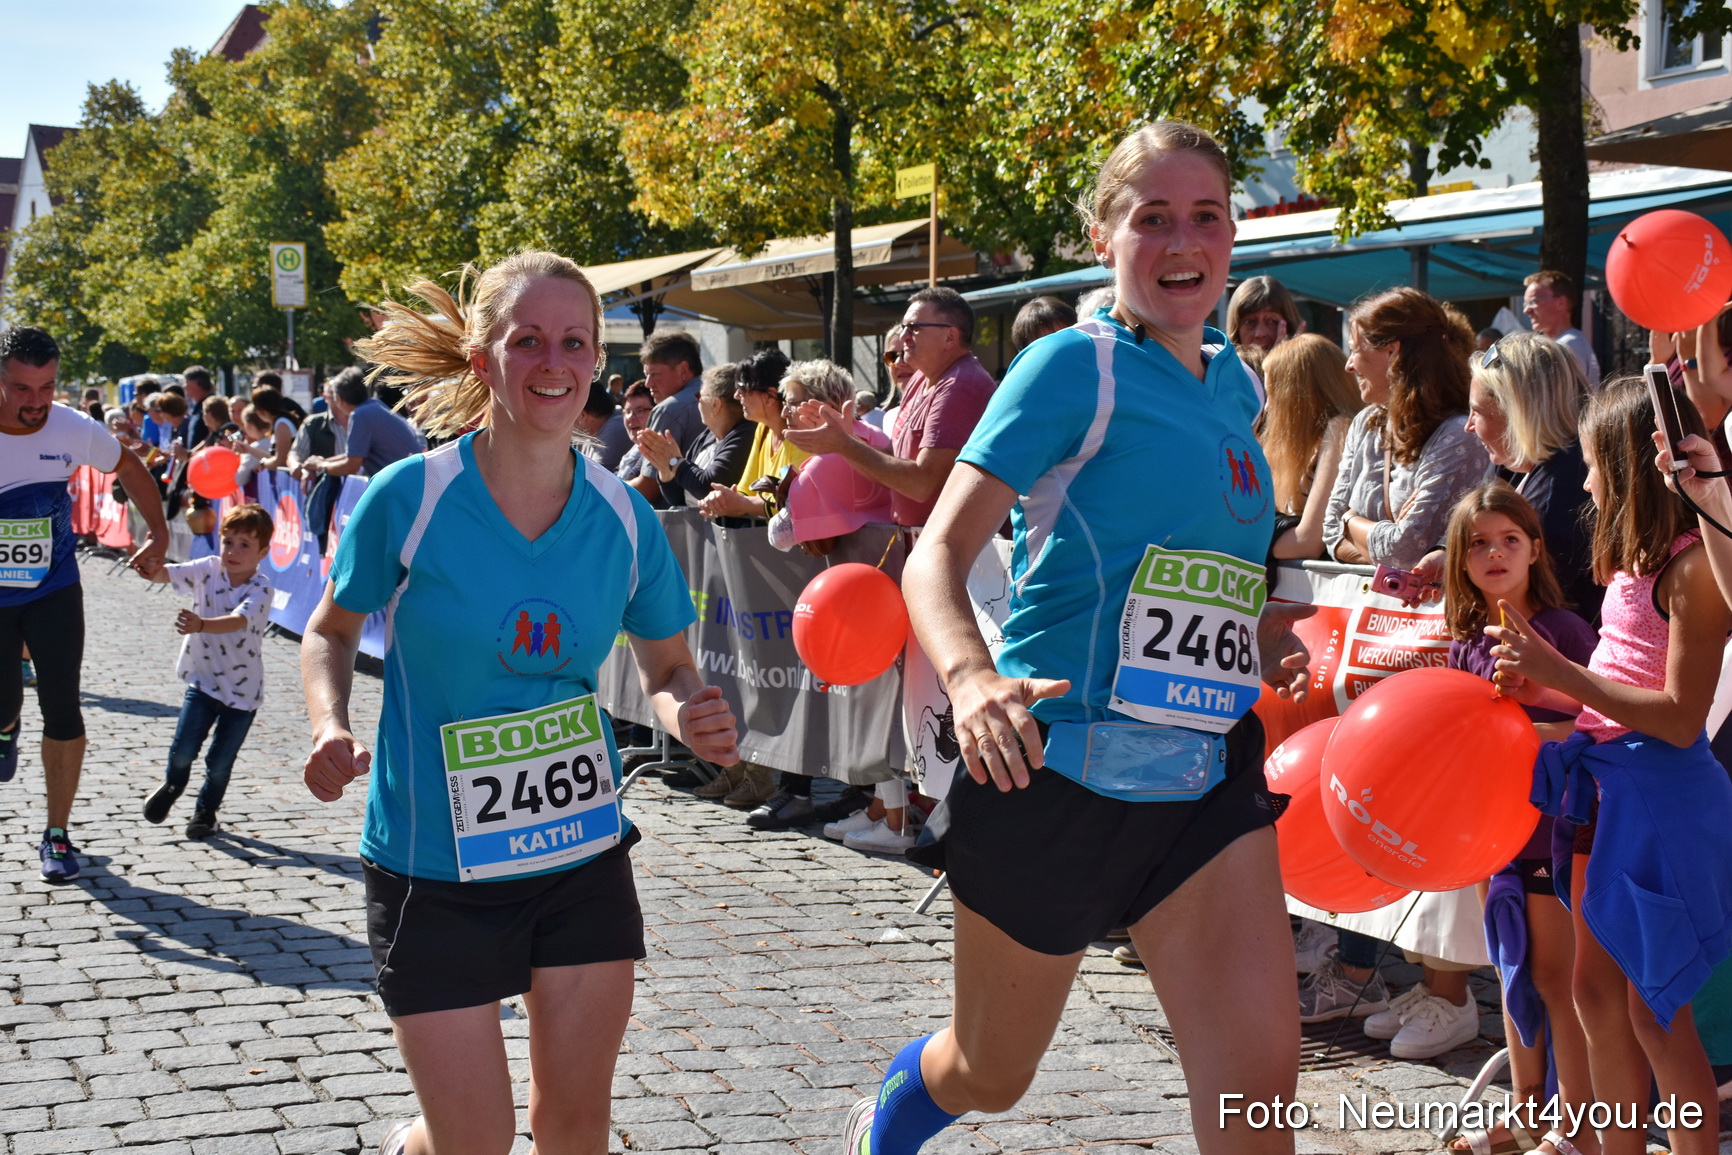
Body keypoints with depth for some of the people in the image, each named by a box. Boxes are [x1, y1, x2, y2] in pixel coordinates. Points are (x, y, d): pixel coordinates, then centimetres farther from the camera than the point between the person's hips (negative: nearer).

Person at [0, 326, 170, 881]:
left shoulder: (75, 431, -13)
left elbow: (128, 467, 9)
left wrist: (157, 534, 6)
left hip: (54, 591, 1)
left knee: (61, 708, -5)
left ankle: (57, 835, 8)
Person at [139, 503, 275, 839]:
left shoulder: (260, 588, -17)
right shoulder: (208, 569, -5)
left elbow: (237, 621, -34)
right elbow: (162, 574, -14)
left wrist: (201, 625, -52)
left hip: (243, 688, -2)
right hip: (203, 679, 2)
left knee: (221, 761, 8)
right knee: (184, 748, -7)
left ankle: (206, 809, 34)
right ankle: (173, 784, 27)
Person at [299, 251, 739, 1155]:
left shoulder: (624, 518, -5)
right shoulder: (407, 497, -13)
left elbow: (668, 668, 7)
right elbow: (331, 631, 3)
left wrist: (691, 716, -16)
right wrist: (332, 730, -16)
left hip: (583, 852, 3)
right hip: (432, 865, -3)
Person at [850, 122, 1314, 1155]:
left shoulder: (1233, 384, 12)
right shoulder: (1074, 365, -8)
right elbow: (939, 555, -16)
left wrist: (1273, 638, 10)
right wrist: (971, 678, -35)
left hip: (1208, 772, 5)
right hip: (1059, 764, -5)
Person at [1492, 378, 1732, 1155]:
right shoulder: (1638, 559, 10)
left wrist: (1559, 669, -21)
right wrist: (1543, 691, 3)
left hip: (1661, 797, -9)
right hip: (1607, 785, 9)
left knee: (1653, 1008, -1)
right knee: (1598, 992, 15)